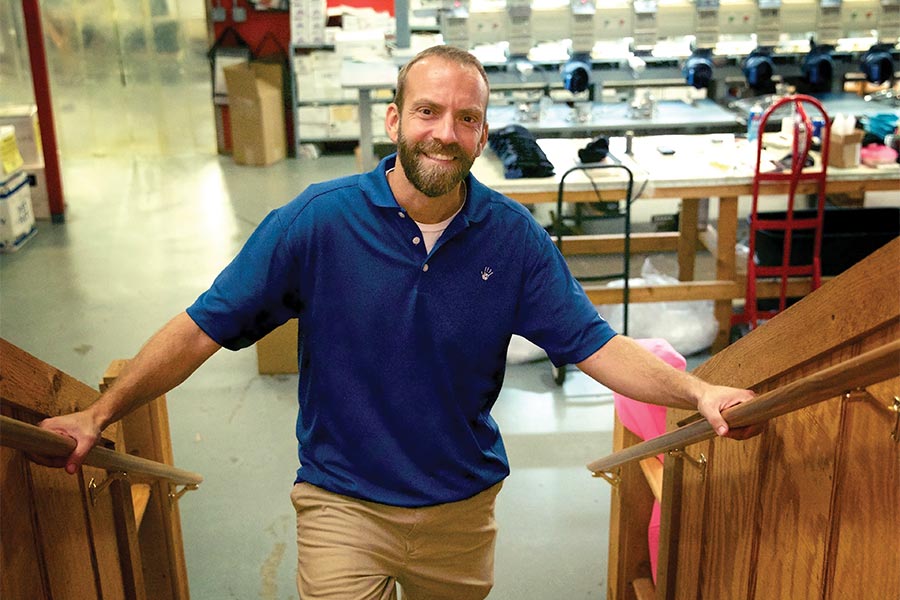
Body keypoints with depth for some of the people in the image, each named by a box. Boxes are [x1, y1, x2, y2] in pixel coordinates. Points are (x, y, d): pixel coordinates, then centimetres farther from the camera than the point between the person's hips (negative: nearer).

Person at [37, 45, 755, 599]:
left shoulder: (513, 236, -10)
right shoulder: (317, 219, -16)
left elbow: (596, 345, -8)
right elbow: (205, 328, -11)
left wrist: (696, 392, -21)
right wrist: (101, 413, -11)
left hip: (464, 505, 3)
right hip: (343, 504, -2)